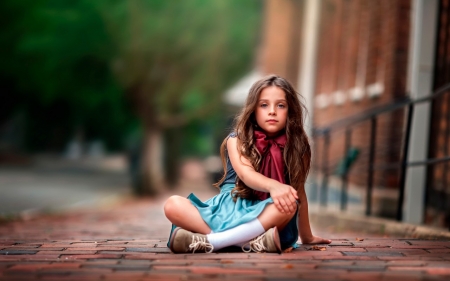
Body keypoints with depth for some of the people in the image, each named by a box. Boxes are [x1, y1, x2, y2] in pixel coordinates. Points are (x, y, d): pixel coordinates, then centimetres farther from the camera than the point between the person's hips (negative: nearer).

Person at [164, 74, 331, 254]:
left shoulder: (294, 147, 4)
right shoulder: (237, 140, -1)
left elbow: (299, 194, 11)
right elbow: (245, 173, -19)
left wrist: (307, 237, 16)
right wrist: (273, 186, -41)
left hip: (265, 215, 0)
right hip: (228, 209, 0)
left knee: (287, 206, -37)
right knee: (173, 205, -25)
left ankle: (207, 242, -36)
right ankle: (251, 242, -39)